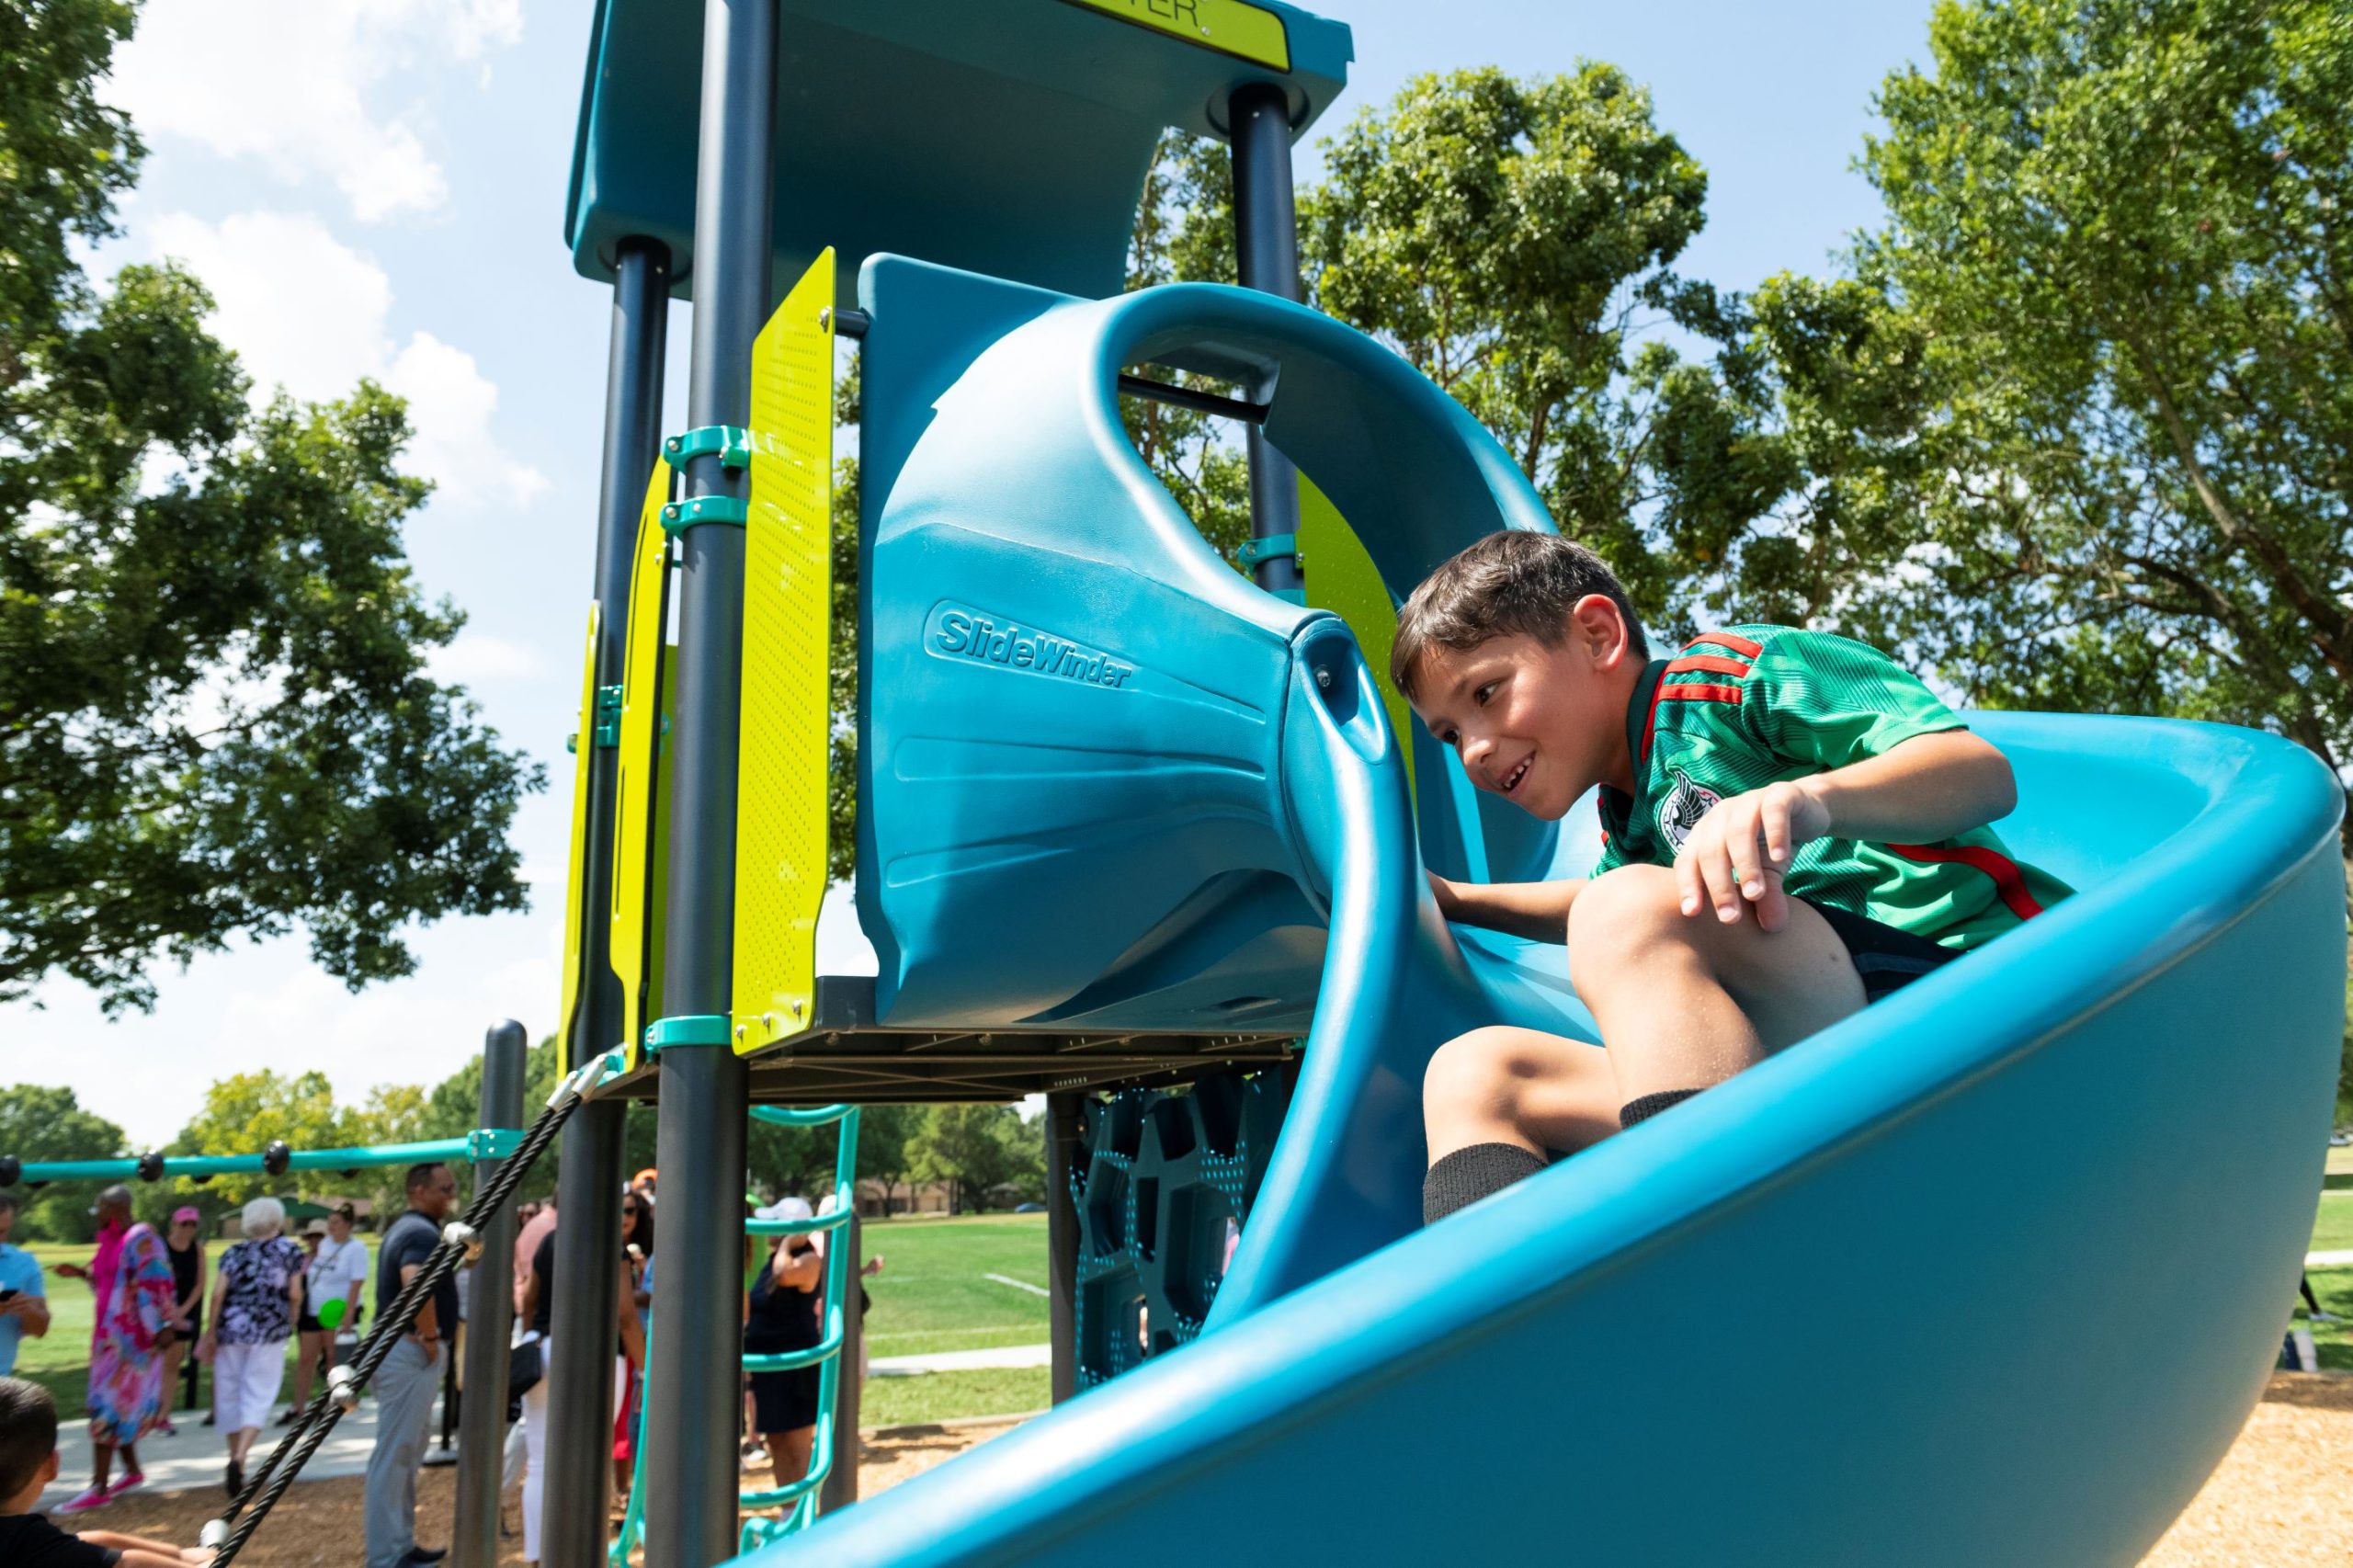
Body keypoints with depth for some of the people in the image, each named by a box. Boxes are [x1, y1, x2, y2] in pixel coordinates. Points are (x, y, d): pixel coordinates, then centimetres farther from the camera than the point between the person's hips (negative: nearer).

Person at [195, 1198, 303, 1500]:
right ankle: (239, 1459, -20)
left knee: (230, 1393, 14)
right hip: (269, 1331, -2)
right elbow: (295, 1295, -2)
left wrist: (211, 1331, 4)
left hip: (230, 1328, 2)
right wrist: (290, 1322, 13)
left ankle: (235, 1459, 21)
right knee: (259, 1395, -1)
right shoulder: (290, 1250, 3)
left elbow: (218, 1293, -3)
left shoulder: (233, 1253, 8)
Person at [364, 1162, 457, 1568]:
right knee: (394, 1454, -4)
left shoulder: (404, 1228, 15)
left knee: (406, 1452, 18)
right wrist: (431, 1338, -24)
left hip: (398, 1346, 11)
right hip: (410, 1350, -11)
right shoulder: (423, 1232, -18)